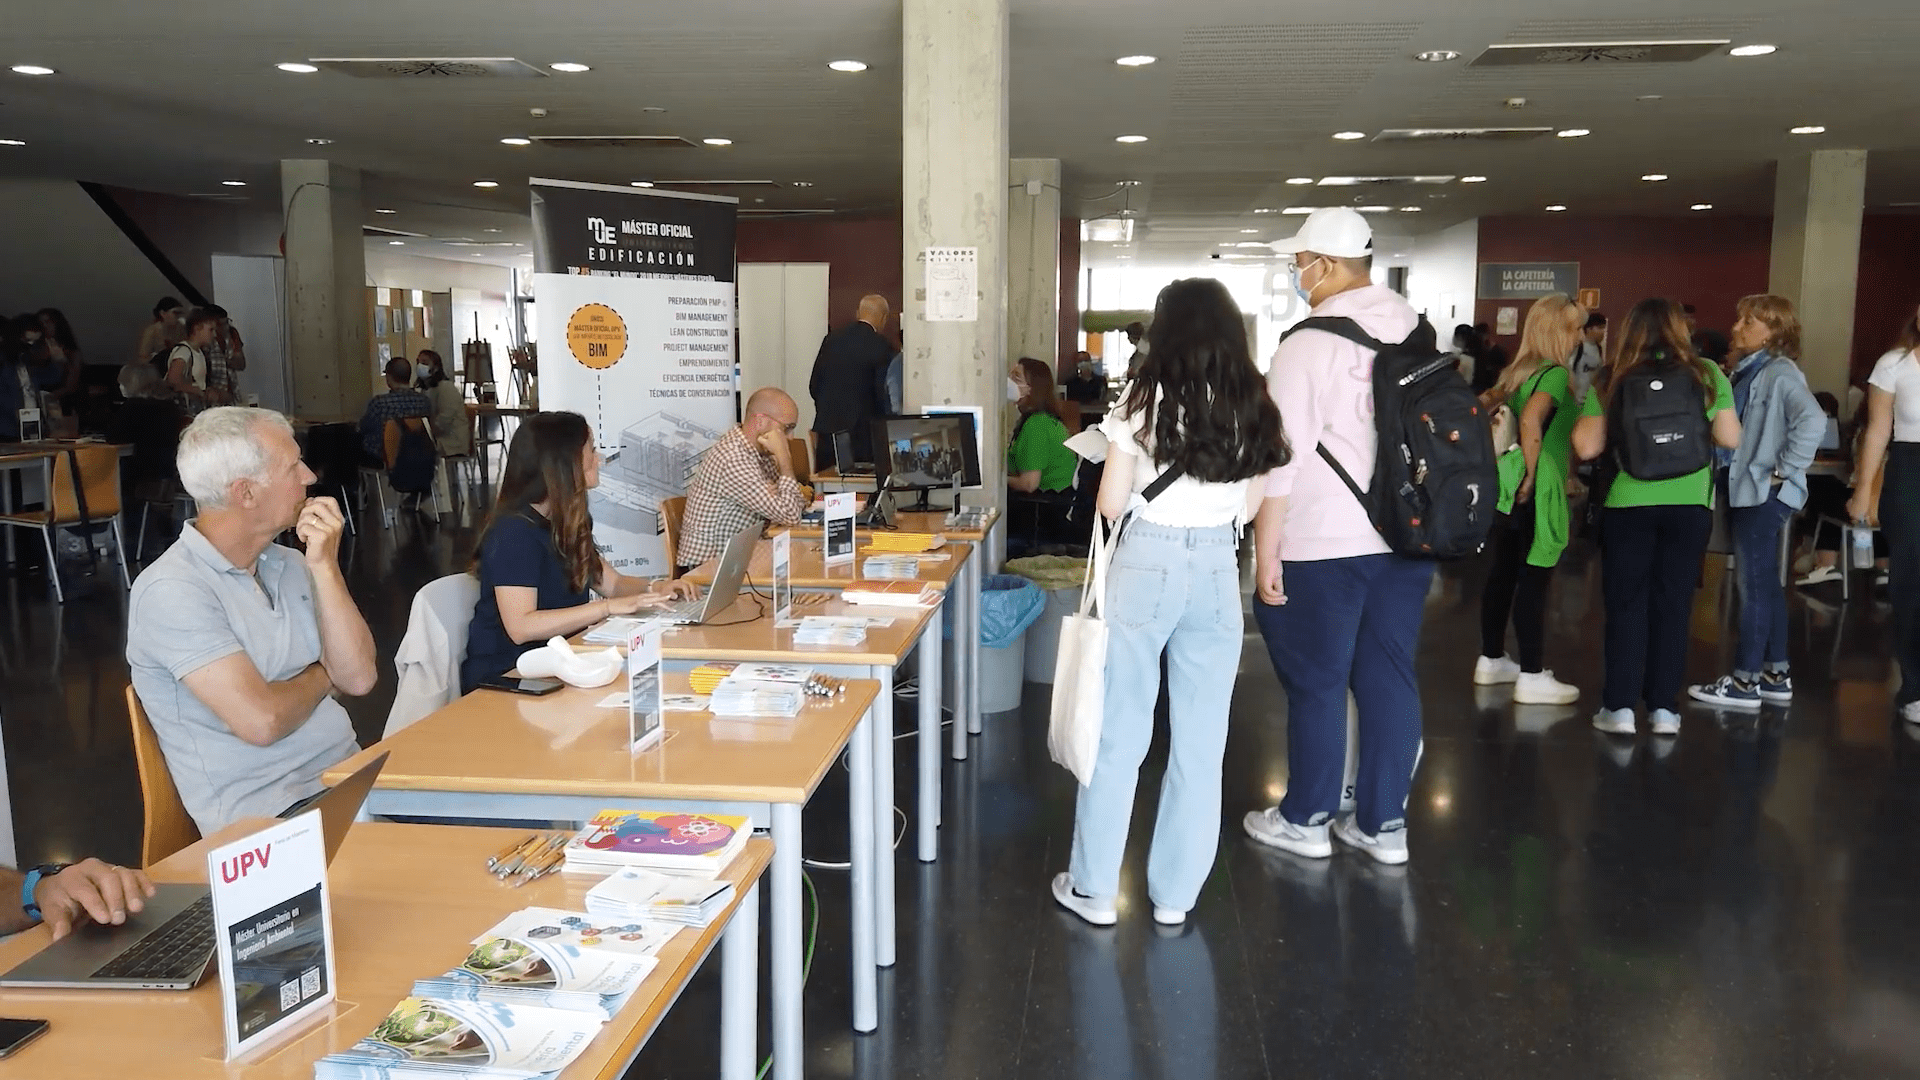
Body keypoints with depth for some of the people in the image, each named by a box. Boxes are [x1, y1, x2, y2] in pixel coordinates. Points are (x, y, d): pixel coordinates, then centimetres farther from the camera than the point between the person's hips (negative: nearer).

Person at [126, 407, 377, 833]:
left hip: (349, 778, 7)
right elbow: (261, 721, -20)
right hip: (267, 816, -7)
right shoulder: (170, 590, -11)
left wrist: (324, 567, -5)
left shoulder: (291, 565, 12)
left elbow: (358, 678, 2)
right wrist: (320, 677, 1)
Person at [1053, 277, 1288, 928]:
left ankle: (1094, 889, 16)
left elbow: (1110, 505, -5)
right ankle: (1175, 895, 19)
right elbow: (1251, 506, 8)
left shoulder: (1144, 400, -7)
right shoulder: (1252, 408, 2)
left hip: (1146, 564, -3)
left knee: (1119, 734, 7)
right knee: (1200, 743, 10)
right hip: (1218, 571, 3)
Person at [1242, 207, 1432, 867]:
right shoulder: (1420, 334, 6)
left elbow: (1284, 459, -15)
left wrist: (1265, 553, -10)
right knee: (1390, 679, 11)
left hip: (1324, 543, -6)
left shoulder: (1309, 344, -12)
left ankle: (1305, 821, 19)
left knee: (1316, 684, 6)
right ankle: (1384, 824, 19)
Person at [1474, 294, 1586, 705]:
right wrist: (1532, 473, -21)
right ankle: (1532, 677, 1)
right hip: (1537, 492, -8)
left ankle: (1491, 661, 23)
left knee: (1503, 573, 14)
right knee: (1533, 581, -4)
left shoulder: (1517, 371, 11)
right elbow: (1532, 417, -29)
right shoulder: (1556, 373, -13)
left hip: (1509, 488, 8)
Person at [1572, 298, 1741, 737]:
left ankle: (1620, 706, 7)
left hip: (1628, 503, -1)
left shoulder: (1611, 379, -1)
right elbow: (1730, 439, 3)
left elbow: (1587, 447, -5)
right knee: (1673, 603, 9)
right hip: (1689, 503, 1)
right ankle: (1664, 708, 12)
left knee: (1626, 603, 7)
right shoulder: (1707, 375, 2)